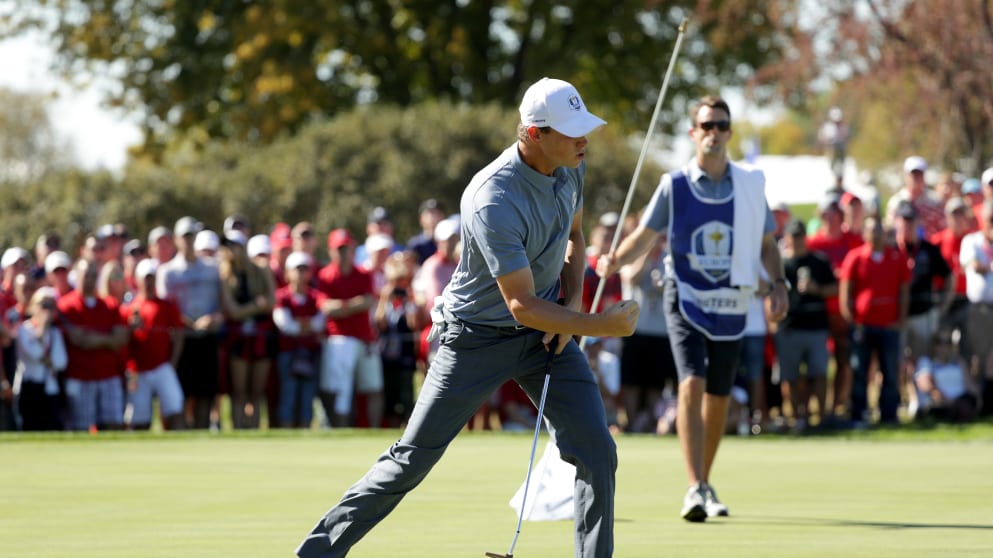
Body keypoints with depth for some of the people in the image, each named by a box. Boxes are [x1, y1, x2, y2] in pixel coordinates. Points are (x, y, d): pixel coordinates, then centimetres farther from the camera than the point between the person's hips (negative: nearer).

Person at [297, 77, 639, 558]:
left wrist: (572, 306, -1)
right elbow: (523, 305, -29)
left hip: (547, 333, 6)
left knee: (596, 451, -6)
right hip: (478, 336, -6)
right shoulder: (493, 202, -31)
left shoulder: (572, 167, -6)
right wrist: (602, 325, -23)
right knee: (413, 456, -2)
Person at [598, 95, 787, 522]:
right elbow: (645, 235, 4)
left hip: (731, 306, 3)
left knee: (719, 396, 9)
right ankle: (694, 489, -24)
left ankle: (705, 483, 27)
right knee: (692, 384, -19)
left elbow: (767, 245, 11)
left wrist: (777, 284, -5)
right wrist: (614, 261, -15)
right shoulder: (674, 185, -2)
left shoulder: (751, 185, 3)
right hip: (686, 300, -2)